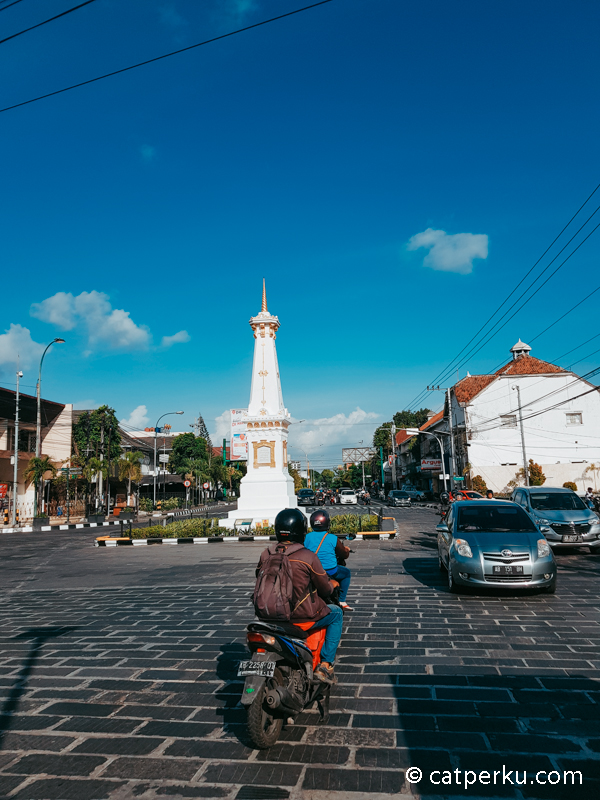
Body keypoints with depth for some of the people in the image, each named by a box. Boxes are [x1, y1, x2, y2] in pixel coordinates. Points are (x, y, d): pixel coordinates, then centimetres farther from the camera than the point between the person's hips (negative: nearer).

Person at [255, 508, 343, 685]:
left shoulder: (266, 554, -6)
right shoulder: (308, 557, -19)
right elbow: (325, 590, -8)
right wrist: (333, 584, 16)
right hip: (303, 616, -5)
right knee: (336, 613, 20)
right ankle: (325, 665, 15)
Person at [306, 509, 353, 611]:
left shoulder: (307, 537, -5)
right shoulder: (333, 538, -10)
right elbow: (344, 554, 3)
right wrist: (347, 550, 26)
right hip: (330, 571, -3)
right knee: (346, 573, 23)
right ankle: (342, 601, 18)